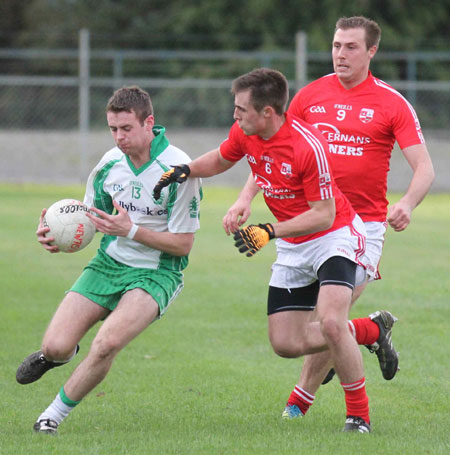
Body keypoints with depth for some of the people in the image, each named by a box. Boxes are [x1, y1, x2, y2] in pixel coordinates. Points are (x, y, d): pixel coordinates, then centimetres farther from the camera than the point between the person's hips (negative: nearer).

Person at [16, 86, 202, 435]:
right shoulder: (110, 162, 0)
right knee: (56, 346, -11)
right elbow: (89, 219, 14)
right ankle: (54, 355, 30)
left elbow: (183, 243, -13)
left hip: (156, 272, -5)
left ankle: (56, 414, -9)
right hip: (108, 263, 5)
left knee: (107, 343, -31)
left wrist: (131, 229, -24)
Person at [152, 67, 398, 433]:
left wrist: (270, 232, -32)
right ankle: (370, 330, 25)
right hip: (293, 249, 7)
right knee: (286, 344, 1)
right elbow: (220, 160, 15)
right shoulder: (245, 133, -8)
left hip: (335, 236, -7)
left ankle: (359, 415, -9)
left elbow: (324, 214, -25)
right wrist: (186, 170, -5)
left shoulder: (308, 145, -29)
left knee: (330, 323, -28)